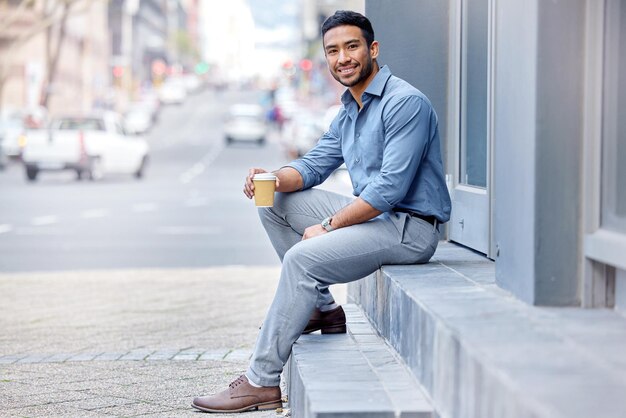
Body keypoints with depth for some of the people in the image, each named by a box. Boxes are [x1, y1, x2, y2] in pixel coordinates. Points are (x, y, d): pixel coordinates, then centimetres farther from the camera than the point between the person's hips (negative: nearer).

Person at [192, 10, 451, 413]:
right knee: (275, 201, 7)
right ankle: (322, 308, 9)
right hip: (372, 214, 10)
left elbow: (391, 187, -23)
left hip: (409, 228, -10)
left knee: (304, 257, -27)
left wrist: (328, 226, -19)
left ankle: (262, 382, -22)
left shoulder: (405, 102, -16)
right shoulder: (349, 112, 15)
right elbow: (314, 165, 15)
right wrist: (275, 178, -8)